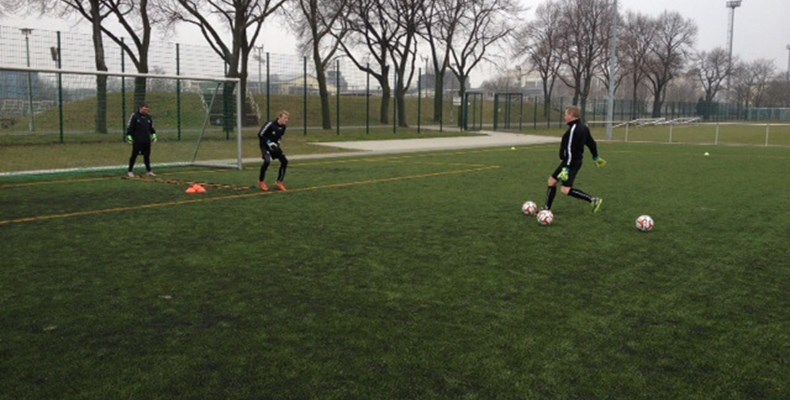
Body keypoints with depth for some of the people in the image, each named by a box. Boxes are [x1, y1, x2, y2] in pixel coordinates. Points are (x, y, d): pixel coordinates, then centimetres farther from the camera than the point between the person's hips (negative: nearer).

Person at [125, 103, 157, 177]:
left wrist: (153, 135, 14)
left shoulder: (148, 117, 10)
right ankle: (130, 171, 5)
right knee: (134, 155, -2)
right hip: (137, 140, -5)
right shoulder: (134, 116, -7)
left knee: (147, 155, 9)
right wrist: (129, 136, -10)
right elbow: (129, 127, -6)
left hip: (147, 140, 5)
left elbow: (152, 127, 21)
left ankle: (149, 170, 18)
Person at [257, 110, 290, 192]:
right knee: (267, 161, -28)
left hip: (274, 145, 7)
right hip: (265, 145, -7)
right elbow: (260, 134, -19)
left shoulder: (283, 127, -5)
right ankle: (261, 181, -7)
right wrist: (269, 143, -21)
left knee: (284, 161, -5)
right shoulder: (270, 124, -25)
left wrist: (276, 143, -3)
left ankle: (279, 182, 8)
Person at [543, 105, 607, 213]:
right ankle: (547, 209, 19)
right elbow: (591, 143, 20)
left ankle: (593, 200, -9)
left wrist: (566, 168, -27)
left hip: (571, 162, -10)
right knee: (552, 181, 14)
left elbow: (569, 150, -25)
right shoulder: (583, 127, 10)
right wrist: (596, 157, 33)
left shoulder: (573, 129, -20)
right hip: (576, 161, 10)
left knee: (566, 190, -14)